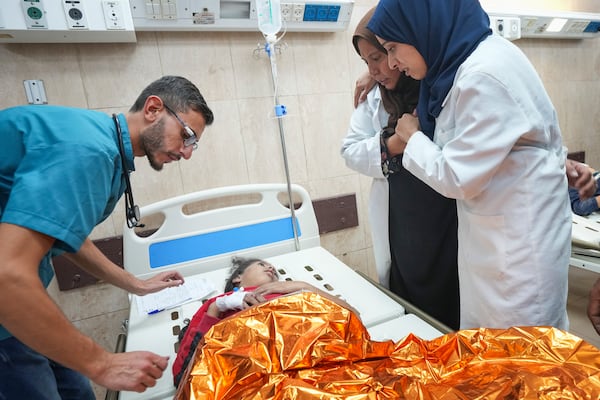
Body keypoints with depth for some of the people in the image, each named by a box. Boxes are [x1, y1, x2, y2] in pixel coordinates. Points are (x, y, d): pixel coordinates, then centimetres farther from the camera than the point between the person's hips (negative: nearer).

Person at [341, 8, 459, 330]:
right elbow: (351, 151, 0)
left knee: (455, 318, 13)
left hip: (451, 228, -3)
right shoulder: (374, 99, 6)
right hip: (402, 232, 3)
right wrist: (394, 144, -14)